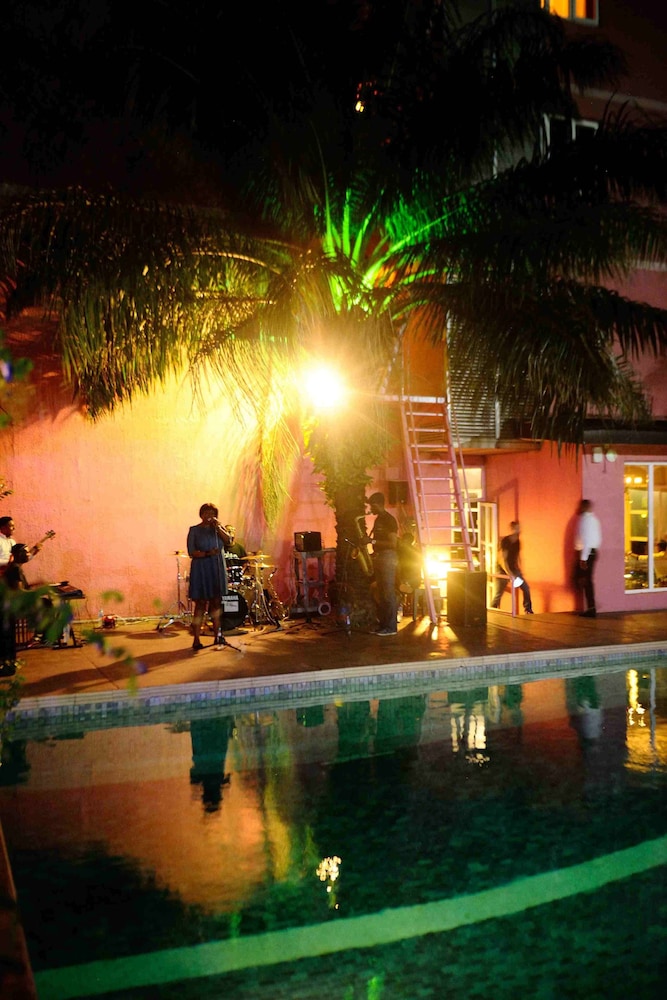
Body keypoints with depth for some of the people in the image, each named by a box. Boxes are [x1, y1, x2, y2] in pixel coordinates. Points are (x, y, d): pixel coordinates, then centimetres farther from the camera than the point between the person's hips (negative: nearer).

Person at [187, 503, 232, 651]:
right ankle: (196, 639, -2)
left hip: (217, 570, 4)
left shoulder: (218, 527, 10)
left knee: (216, 601, 9)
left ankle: (218, 635, 17)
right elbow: (191, 552, -9)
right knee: (201, 603, -5)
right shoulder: (194, 530, -1)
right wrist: (207, 553, -23)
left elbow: (227, 540, -8)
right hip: (201, 570, -4)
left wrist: (218, 527, -17)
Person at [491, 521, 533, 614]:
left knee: (526, 588, -2)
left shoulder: (517, 542, 1)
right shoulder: (505, 541, -20)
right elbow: (502, 560, -25)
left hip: (513, 569, 6)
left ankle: (528, 610, 8)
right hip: (504, 571, -6)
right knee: (498, 594, -5)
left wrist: (520, 570, 14)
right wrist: (510, 574, -31)